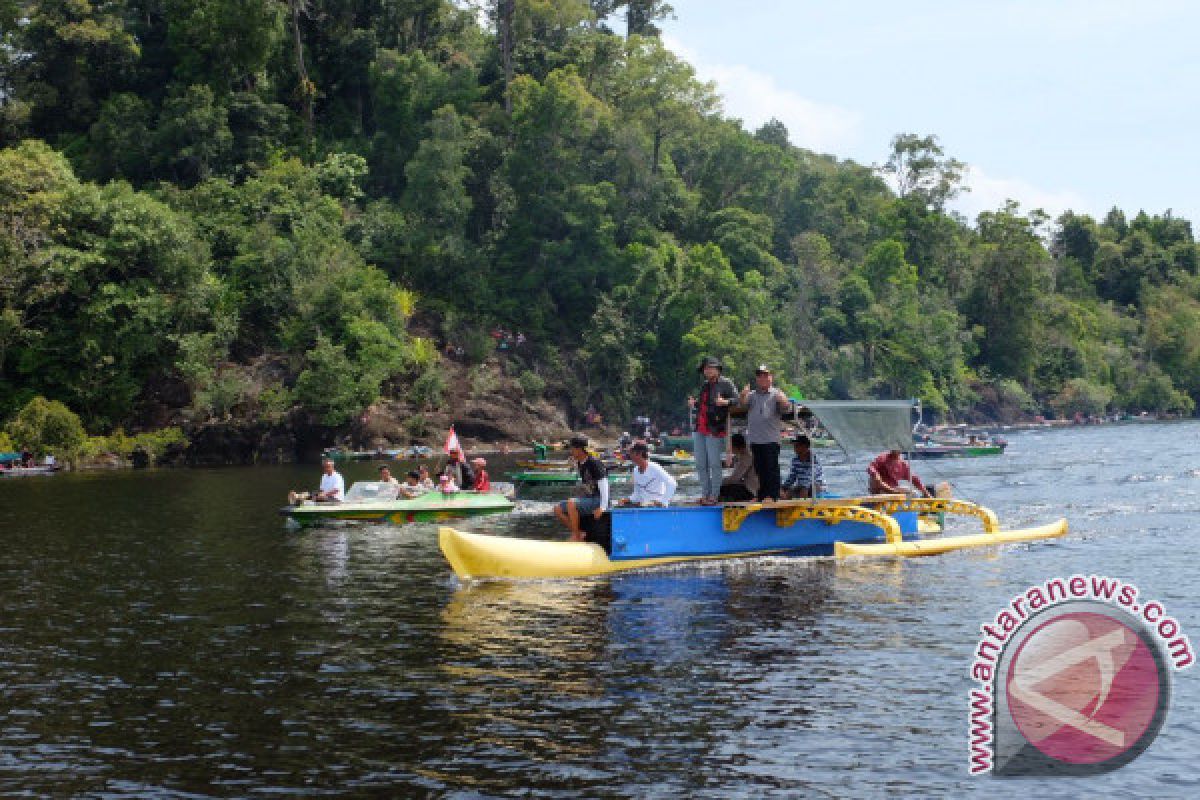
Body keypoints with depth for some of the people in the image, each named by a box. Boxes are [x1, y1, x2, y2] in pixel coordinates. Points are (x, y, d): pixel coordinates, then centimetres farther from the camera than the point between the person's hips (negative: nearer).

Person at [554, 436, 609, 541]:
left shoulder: (594, 463, -16)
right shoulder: (579, 464, 11)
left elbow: (603, 484, -20)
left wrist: (602, 508, -23)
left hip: (597, 500, -9)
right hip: (587, 499, 9)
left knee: (571, 503, -32)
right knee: (558, 510, -1)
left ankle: (576, 536, -21)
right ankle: (580, 534, -2)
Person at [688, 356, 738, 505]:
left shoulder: (726, 383, -3)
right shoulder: (704, 385, 19)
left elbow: (737, 400, -11)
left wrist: (725, 402, -28)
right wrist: (694, 403, 12)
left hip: (714, 430, -8)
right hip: (700, 430, 8)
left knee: (714, 464, -4)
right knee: (701, 465, 9)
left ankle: (714, 496, 2)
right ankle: (705, 494, 17)